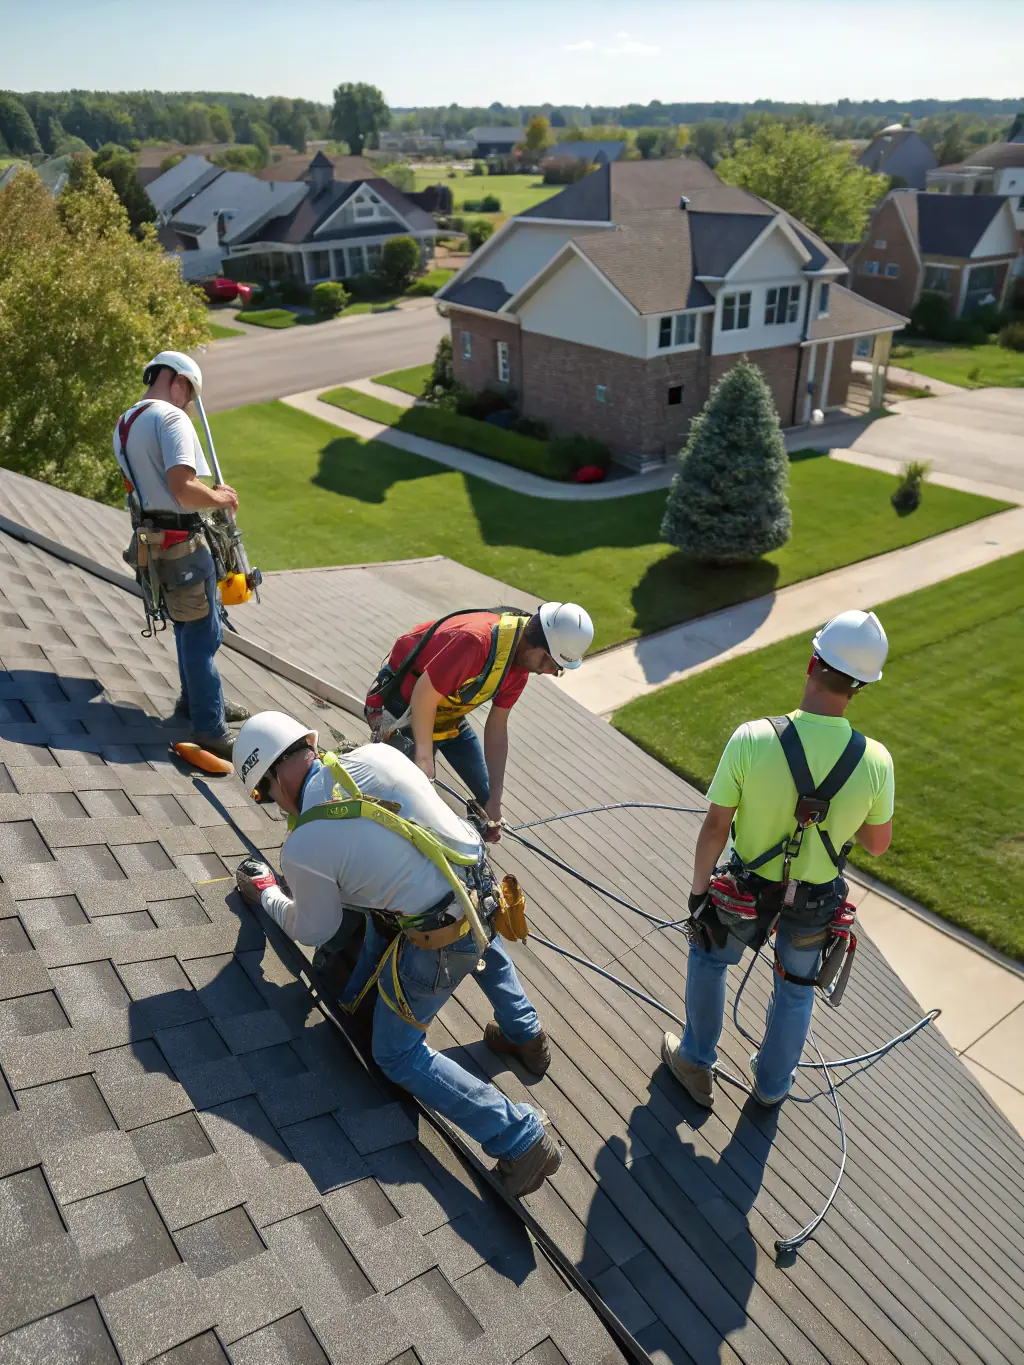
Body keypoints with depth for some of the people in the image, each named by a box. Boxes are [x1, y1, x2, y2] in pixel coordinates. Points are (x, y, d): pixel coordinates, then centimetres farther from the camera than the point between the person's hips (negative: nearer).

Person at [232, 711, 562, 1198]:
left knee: (399, 1055, 14)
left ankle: (520, 1139, 7)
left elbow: (313, 931, 4)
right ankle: (525, 1035, 50)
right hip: (486, 892, 7)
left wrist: (266, 893, 23)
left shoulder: (303, 850, -17)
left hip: (437, 949, -7)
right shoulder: (379, 755, -3)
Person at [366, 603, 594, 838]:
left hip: (448, 717, 8)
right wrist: (424, 758, -19)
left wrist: (495, 801, -6)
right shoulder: (475, 640, -38)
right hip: (401, 711, -7)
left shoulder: (521, 664, -10)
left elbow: (497, 729, -5)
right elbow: (423, 700, -30)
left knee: (486, 797, 9)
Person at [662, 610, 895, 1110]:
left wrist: (699, 889, -3)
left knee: (708, 956, 30)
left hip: (746, 892, -1)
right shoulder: (875, 761, -24)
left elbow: (714, 827, -19)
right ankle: (773, 1082, 51)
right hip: (816, 904, 1)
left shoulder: (752, 739, -29)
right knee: (797, 988, 29)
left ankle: (696, 1060, 47)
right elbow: (877, 844, -8)